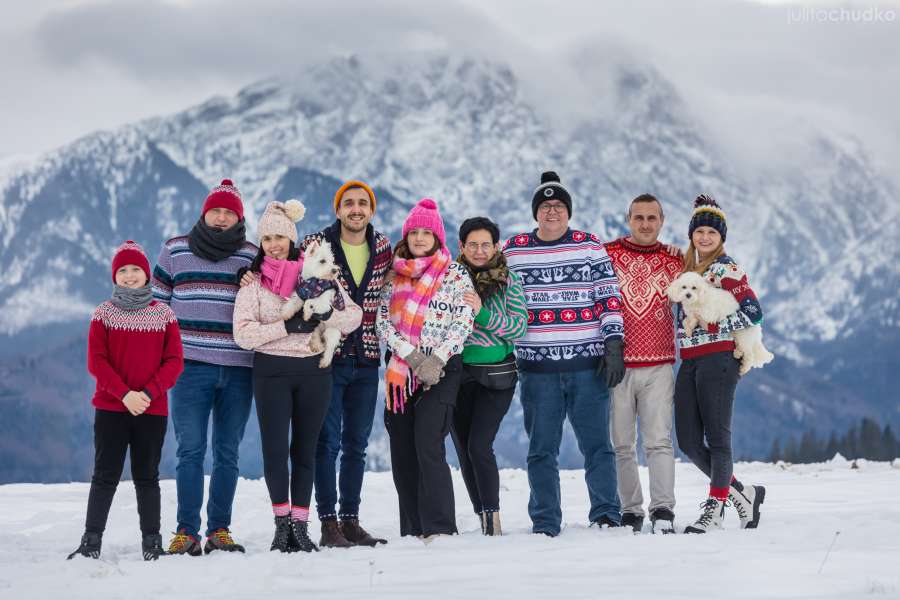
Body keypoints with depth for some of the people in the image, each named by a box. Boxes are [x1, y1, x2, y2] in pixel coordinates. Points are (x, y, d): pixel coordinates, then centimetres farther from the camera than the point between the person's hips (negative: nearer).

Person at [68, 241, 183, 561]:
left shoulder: (163, 314, 4)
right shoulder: (104, 313, 2)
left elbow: (174, 361, 0)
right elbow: (96, 361, -4)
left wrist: (149, 393, -14)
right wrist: (124, 394, -16)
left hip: (152, 410, 1)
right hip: (110, 408, -1)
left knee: (147, 476, 7)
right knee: (105, 476, 0)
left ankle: (151, 541, 13)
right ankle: (91, 541, 4)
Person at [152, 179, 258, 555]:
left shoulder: (253, 256, 8)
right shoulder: (175, 250, 7)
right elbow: (157, 302, 13)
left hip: (238, 368, 1)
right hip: (190, 365, -1)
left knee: (227, 453, 5)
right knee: (190, 450, -5)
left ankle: (219, 530, 11)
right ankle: (186, 531, -2)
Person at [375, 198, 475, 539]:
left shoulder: (455, 274, 2)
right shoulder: (394, 275, 11)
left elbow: (463, 322, -4)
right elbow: (383, 322, 3)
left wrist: (436, 359, -15)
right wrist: (411, 355, -11)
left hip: (441, 370, -4)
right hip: (400, 371, 4)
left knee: (428, 445, -18)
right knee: (401, 452, 3)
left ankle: (439, 528, -17)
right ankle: (412, 532, 10)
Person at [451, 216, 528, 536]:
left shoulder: (508, 281, 0)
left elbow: (519, 327, -8)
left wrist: (482, 313, -20)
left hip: (496, 375, -3)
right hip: (458, 374, 3)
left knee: (479, 445, -16)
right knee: (464, 450, 4)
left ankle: (493, 517, -9)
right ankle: (483, 519, 14)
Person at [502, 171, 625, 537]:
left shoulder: (590, 246, 6)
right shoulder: (513, 250, 8)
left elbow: (609, 298, 5)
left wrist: (613, 347, -2)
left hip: (588, 365, -1)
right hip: (537, 368, 1)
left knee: (597, 445, 0)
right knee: (541, 450, 4)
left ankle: (606, 515, 5)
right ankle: (544, 523, 9)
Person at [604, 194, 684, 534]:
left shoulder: (674, 261, 8)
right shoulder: (607, 254, 4)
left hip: (658, 368, 0)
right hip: (616, 366, 0)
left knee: (659, 441, -10)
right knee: (622, 445, 3)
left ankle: (663, 511, -14)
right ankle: (630, 512, 9)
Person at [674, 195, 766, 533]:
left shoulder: (726, 269, -4)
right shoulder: (686, 267, 18)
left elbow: (753, 312, -11)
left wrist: (715, 327, -11)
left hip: (718, 359, -8)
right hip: (689, 362, 8)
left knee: (717, 436, -6)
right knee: (689, 442, 5)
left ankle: (715, 509, 0)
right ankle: (741, 494, 18)